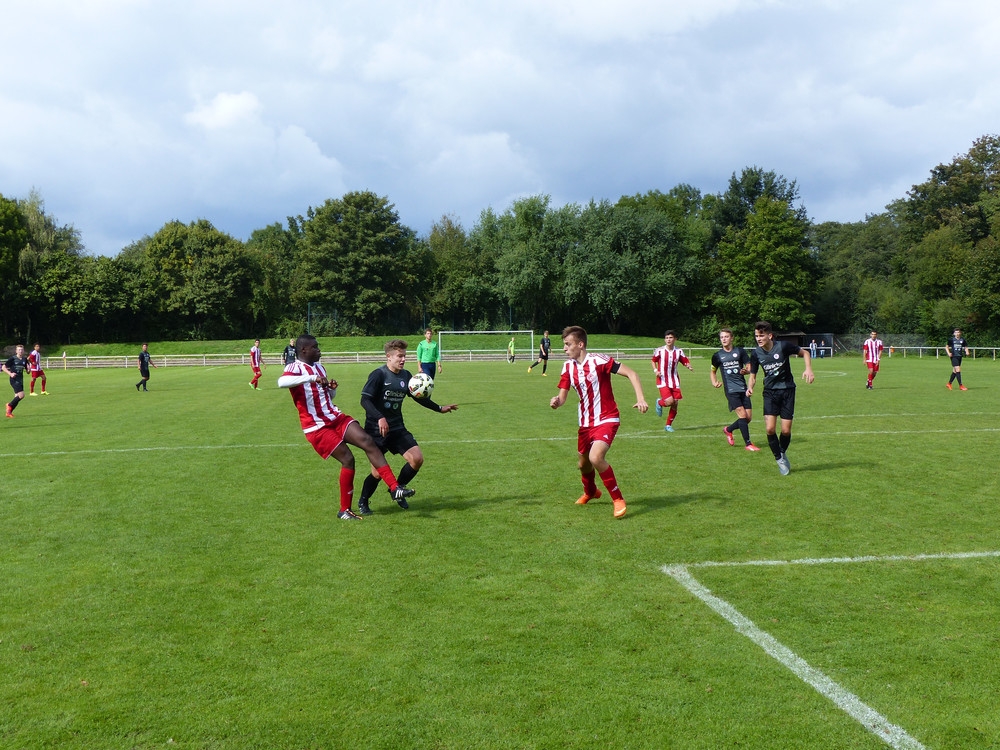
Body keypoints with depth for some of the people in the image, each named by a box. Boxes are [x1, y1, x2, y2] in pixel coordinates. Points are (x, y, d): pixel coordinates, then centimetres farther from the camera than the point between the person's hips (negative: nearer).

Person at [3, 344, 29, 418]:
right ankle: (10, 405, 5)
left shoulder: (24, 360, 7)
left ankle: (9, 412, 19)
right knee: (21, 395, -18)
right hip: (14, 380, -6)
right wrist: (10, 373, -18)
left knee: (17, 397, 7)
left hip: (20, 380, 6)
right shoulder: (12, 359, -9)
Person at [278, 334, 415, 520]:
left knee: (367, 441, -10)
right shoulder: (295, 368, -10)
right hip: (316, 427, -7)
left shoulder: (319, 367, 15)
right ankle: (344, 510, 3)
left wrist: (332, 388, 2)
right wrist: (311, 378, -42)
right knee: (347, 459, -13)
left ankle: (394, 488, -11)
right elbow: (281, 382, -34)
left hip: (336, 417, 7)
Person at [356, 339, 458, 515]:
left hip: (397, 428, 6)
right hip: (376, 430, -6)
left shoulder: (406, 375, 6)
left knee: (417, 459, -9)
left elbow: (418, 397, 21)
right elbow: (365, 400, -20)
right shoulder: (378, 375, -14)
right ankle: (363, 503, 22)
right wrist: (380, 418, -33)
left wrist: (440, 408, 24)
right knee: (378, 472, -6)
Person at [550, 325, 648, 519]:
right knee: (583, 463, 19)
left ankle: (618, 499, -10)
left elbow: (631, 373, -17)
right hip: (585, 422, 7)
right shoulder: (568, 367, 0)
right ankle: (590, 492, 52)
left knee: (596, 457, -27)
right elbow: (562, 396, 2)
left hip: (606, 420, -6)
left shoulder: (599, 360, -18)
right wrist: (556, 402, -23)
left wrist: (640, 398, -28)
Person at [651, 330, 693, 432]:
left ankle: (668, 425, 18)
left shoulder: (679, 351, 1)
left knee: (675, 404, 1)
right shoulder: (659, 350, -6)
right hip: (663, 381, -3)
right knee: (669, 402, -19)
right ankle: (659, 402, 17)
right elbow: (654, 361, 9)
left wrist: (689, 366, -17)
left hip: (674, 381, 4)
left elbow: (686, 362, 6)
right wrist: (655, 370, -9)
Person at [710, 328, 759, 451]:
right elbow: (713, 371, 21)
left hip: (743, 388, 2)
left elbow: (749, 367, 7)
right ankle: (748, 444, -7)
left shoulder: (740, 351, 6)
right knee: (742, 415, -15)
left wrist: (746, 371, -15)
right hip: (730, 390, -2)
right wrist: (714, 382, 3)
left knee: (748, 417, 1)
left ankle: (728, 430, 27)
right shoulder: (717, 356, 6)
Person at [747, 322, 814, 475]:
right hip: (770, 392, 2)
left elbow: (804, 353, 2)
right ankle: (779, 459, 10)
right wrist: (750, 387, -14)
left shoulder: (783, 346, -13)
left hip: (787, 390, -2)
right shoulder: (756, 353, -4)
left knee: (786, 431, -4)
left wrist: (808, 369, -14)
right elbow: (753, 375, 7)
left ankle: (783, 453, 28)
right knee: (770, 429, -14)